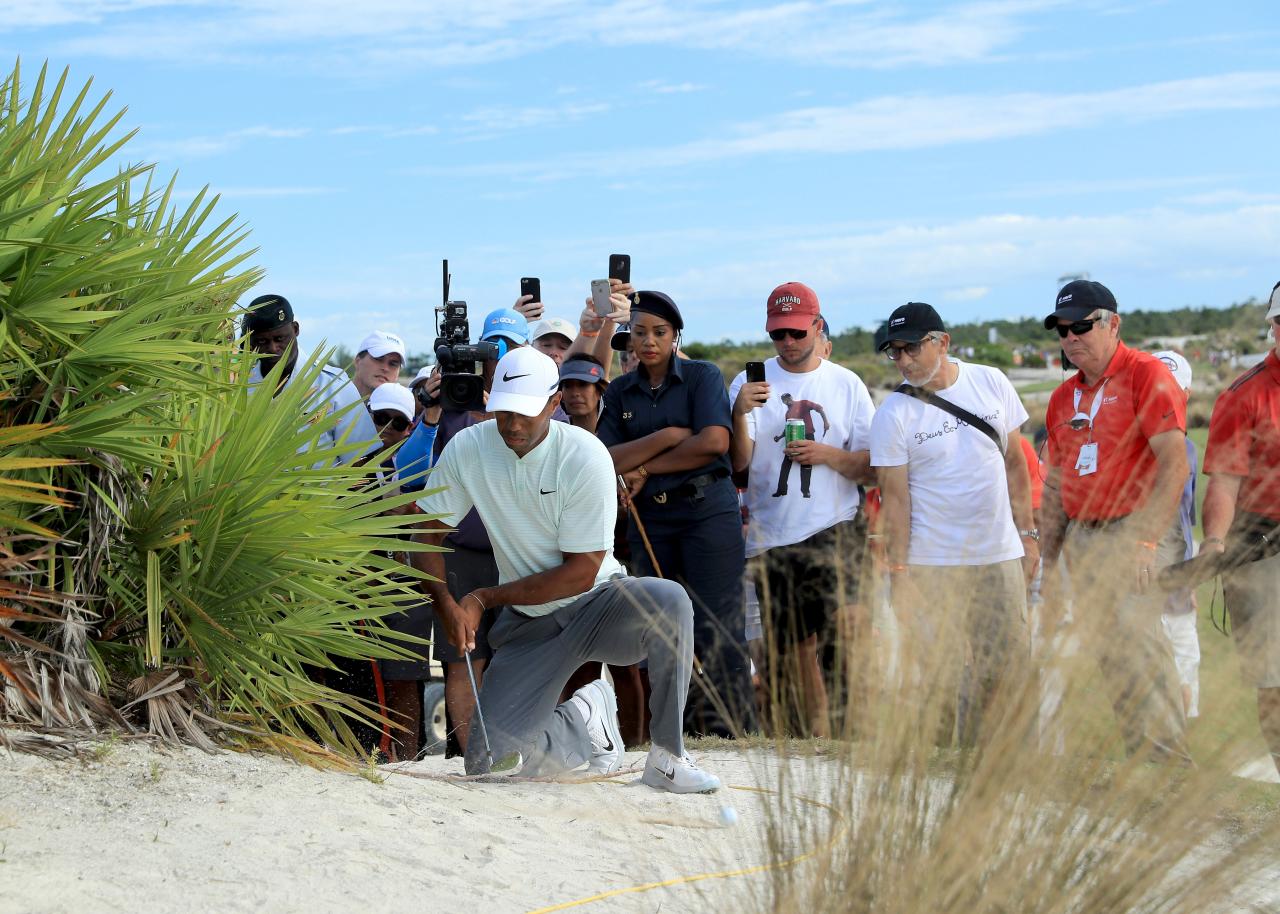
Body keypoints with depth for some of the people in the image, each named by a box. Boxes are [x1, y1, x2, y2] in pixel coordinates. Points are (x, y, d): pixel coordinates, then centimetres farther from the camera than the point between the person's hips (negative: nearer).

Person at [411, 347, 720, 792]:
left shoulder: (585, 456, -18)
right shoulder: (466, 449, -8)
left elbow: (581, 573, -17)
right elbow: (426, 535, -1)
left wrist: (483, 598, -16)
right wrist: (448, 607, -20)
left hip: (598, 605, -2)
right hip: (529, 623, 2)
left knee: (669, 599, -37)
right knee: (489, 761, -15)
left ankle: (667, 756, -21)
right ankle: (583, 718, 16)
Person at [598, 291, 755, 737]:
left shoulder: (703, 376, 1)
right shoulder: (620, 391, 11)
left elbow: (714, 442, -13)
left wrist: (644, 469, -7)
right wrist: (668, 437, -12)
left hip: (708, 510, -4)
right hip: (649, 519, 4)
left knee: (716, 630, -8)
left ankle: (734, 732, -6)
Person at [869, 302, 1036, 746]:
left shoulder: (991, 383, 4)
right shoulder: (893, 414, -6)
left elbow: (1014, 462, 12)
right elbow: (895, 495, -7)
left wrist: (1027, 534, 9)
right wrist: (898, 573, -11)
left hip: (1001, 557, 4)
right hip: (931, 565, -4)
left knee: (1008, 671, 5)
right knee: (937, 676, -6)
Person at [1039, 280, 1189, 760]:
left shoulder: (1147, 376, -5)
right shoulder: (1063, 397, 16)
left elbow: (1175, 463, -14)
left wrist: (1148, 541, -21)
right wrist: (1049, 561, 16)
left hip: (1136, 532, -7)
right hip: (1081, 537, 7)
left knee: (1135, 634, -21)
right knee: (1102, 649, 4)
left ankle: (1167, 755, -18)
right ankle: (1139, 757, 10)